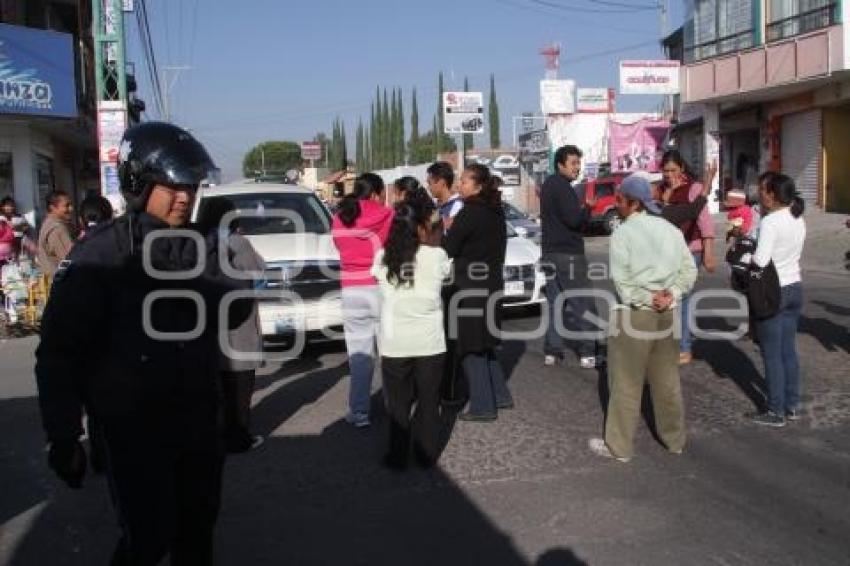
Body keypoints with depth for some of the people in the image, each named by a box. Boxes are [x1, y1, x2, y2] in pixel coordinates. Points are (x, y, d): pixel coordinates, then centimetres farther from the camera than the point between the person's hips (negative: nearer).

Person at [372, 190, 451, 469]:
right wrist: (436, 237, 14)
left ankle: (398, 457, 18)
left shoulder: (383, 257, -5)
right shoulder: (436, 256, -9)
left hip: (394, 343, 1)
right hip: (429, 341, -1)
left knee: (398, 402, 12)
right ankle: (427, 455, 22)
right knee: (428, 401, 13)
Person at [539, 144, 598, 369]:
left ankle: (552, 351, 7)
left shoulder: (548, 185, 18)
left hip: (550, 253, 9)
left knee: (555, 302, 8)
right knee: (583, 304, -5)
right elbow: (574, 219, -21)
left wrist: (582, 210, 5)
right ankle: (587, 353, -5)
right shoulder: (561, 186, -13)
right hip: (568, 254, -9)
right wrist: (587, 208, -3)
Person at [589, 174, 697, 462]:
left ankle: (619, 446, 13)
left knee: (626, 384, 4)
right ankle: (675, 439, 29)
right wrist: (670, 294, -7)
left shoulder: (623, 233, -12)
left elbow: (623, 283, -17)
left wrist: (649, 299, -10)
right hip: (667, 314, 6)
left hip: (633, 315, -6)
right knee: (667, 380, 17)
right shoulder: (670, 229, 8)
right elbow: (690, 270, 5)